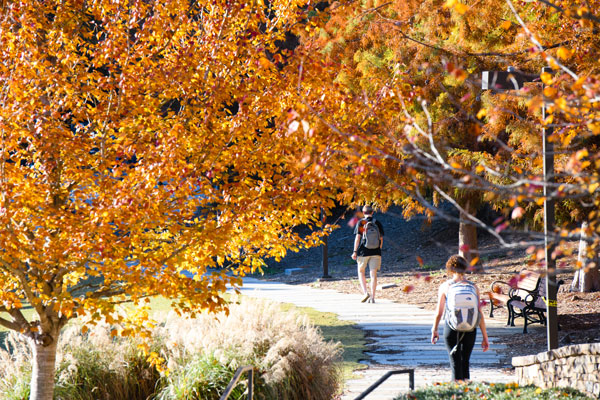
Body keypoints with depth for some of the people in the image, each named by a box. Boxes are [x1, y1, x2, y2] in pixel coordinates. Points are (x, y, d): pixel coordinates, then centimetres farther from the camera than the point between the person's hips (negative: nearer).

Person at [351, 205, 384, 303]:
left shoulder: (360, 223, -2)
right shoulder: (378, 223, 6)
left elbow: (357, 238, -7)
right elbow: (381, 239, 8)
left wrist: (355, 251, -6)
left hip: (363, 251, -2)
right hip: (375, 252, 2)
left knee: (361, 272, 15)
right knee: (373, 274, 2)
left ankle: (365, 292, -2)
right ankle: (372, 297, -2)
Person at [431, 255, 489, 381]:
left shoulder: (445, 286, -3)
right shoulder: (473, 287, 1)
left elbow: (439, 312, -1)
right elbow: (480, 314, -1)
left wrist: (434, 330, 15)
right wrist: (485, 337, 4)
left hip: (451, 328, -2)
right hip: (470, 330, 2)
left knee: (456, 364, 2)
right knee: (465, 362, 19)